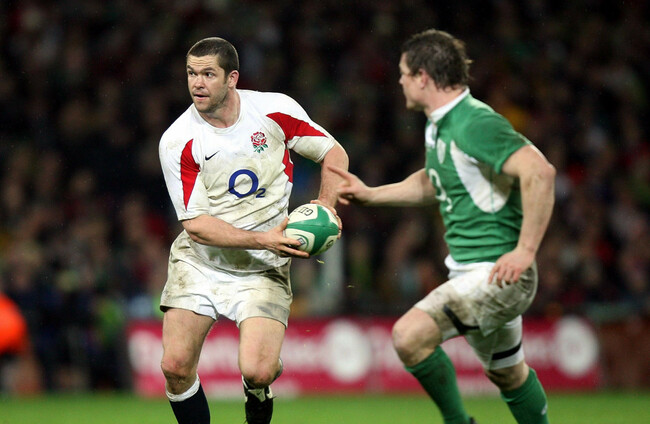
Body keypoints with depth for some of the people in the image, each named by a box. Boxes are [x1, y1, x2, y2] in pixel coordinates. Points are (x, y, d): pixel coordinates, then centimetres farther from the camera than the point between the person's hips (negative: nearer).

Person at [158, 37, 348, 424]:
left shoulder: (276, 109, -8)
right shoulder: (177, 141, -11)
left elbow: (334, 153, 7)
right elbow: (197, 225, -14)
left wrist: (325, 207, -10)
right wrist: (262, 239, -25)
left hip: (262, 269, -1)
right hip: (199, 261, 1)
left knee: (257, 372, -19)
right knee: (176, 367, -12)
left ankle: (259, 391, 18)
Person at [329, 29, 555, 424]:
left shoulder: (475, 123, -21)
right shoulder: (440, 125, 10)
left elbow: (540, 172, -32)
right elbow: (432, 183, 30)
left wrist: (526, 250, -31)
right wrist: (370, 194, 22)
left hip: (497, 270, -10)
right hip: (468, 269, 10)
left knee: (410, 334, -22)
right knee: (507, 373, 22)